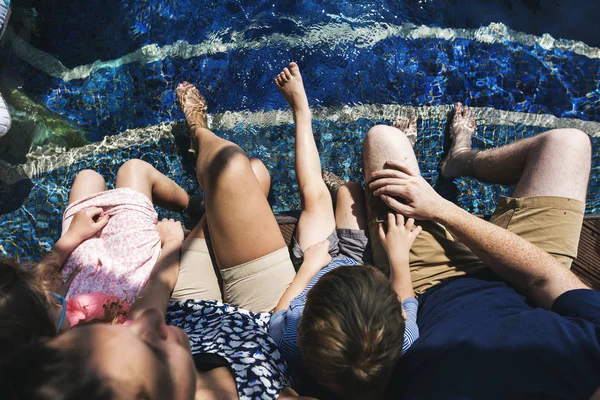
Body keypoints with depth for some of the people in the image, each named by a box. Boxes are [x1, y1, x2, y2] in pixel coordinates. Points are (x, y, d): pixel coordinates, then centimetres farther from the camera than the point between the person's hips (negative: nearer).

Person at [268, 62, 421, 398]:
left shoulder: (287, 339, -47)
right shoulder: (404, 343, -43)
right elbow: (407, 303, -15)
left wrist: (309, 263, -10)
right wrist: (400, 258, -2)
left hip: (315, 265, 1)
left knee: (316, 195, 17)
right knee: (349, 191, 16)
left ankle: (302, 110, 42)